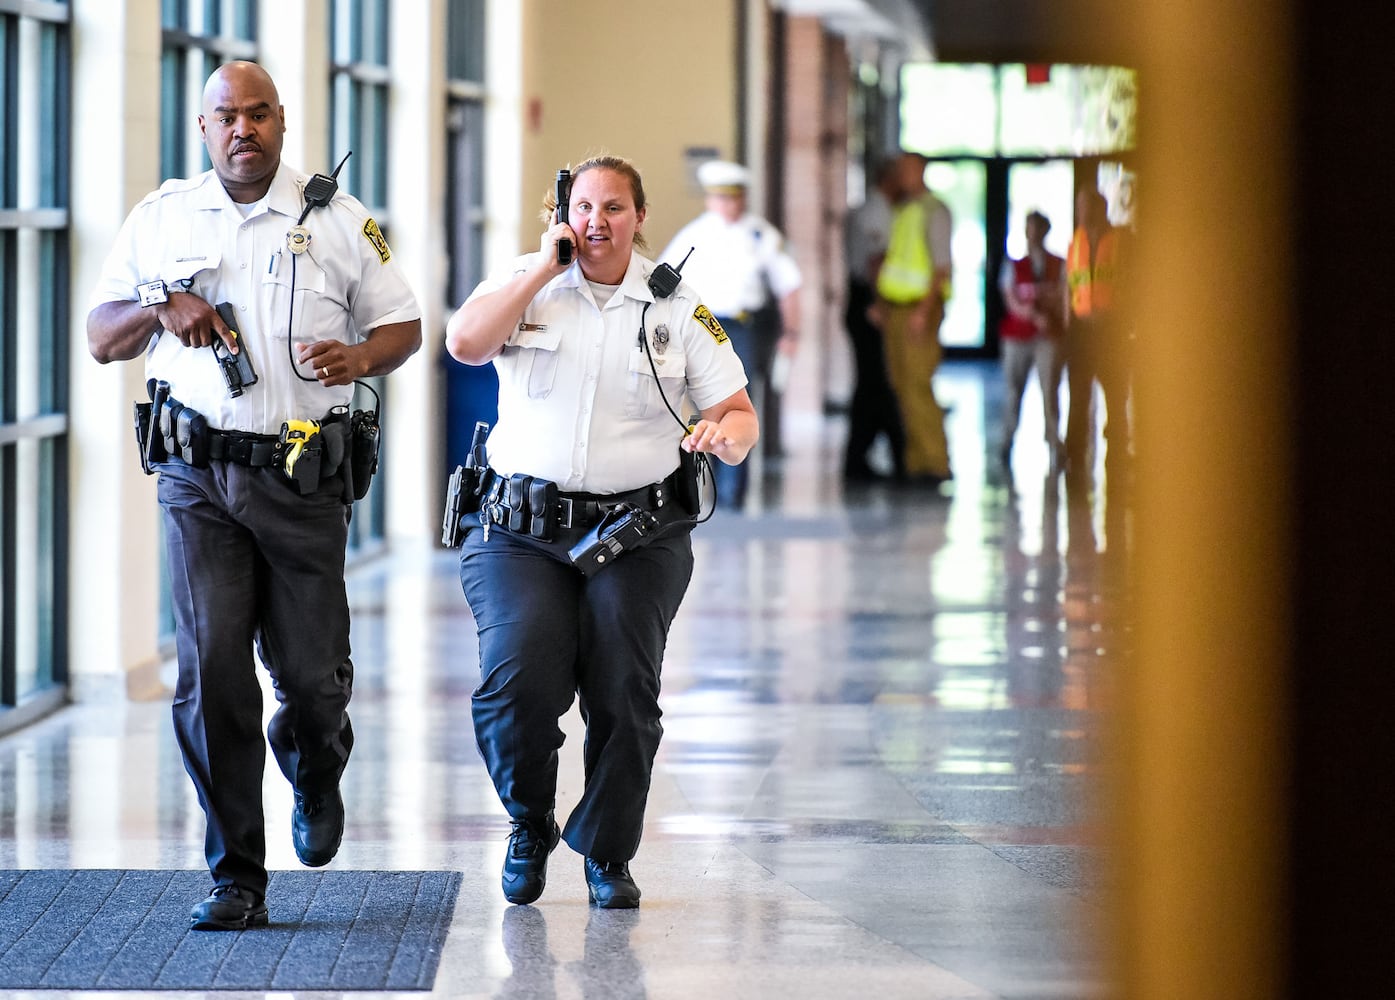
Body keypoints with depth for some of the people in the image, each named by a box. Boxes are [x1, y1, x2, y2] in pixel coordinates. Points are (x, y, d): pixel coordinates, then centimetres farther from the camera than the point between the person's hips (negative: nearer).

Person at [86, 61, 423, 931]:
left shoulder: (338, 221, 5)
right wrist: (159, 308, -10)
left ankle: (316, 771, 38)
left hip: (304, 474, 0)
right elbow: (101, 338, 11)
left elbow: (404, 326, 9)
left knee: (312, 677, 0)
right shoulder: (161, 220, 9)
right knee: (211, 673, -7)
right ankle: (236, 880, 0)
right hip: (199, 473, 1)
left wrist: (358, 356, -14)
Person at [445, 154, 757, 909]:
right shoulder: (525, 281, 6)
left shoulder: (677, 307, 7)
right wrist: (546, 266, -10)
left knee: (624, 692, -10)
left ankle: (607, 852, 13)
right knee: (519, 678, -19)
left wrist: (728, 434, -18)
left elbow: (738, 415, 6)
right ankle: (529, 824, 9)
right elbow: (465, 342, -14)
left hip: (638, 533, 1)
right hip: (520, 528, -1)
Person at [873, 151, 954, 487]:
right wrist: (880, 302, 12)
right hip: (894, 308, 8)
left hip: (919, 308, -8)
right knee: (903, 386, 6)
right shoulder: (900, 212, 18)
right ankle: (916, 461, 9)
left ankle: (934, 462, -11)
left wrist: (924, 310, -20)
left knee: (917, 385, -13)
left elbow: (942, 266, -13)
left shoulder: (933, 211, -7)